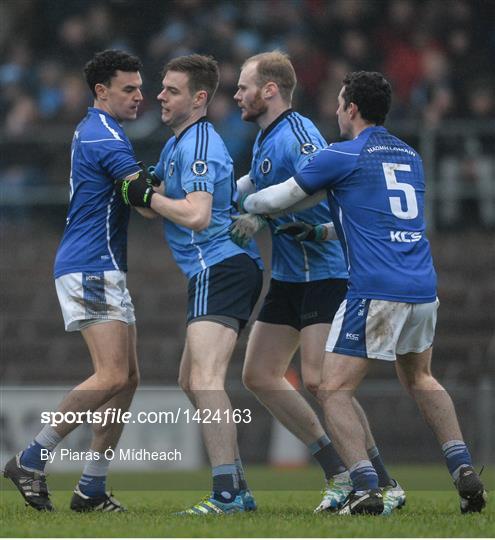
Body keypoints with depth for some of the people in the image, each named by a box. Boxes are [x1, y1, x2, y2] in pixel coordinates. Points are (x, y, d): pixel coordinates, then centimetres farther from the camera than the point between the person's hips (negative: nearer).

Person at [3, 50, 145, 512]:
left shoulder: (94, 131, 19)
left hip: (102, 271, 11)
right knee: (112, 375, -17)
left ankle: (92, 487, 6)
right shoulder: (105, 136, -13)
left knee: (127, 377, 7)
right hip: (90, 269, -11)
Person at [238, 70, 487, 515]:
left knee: (333, 391, -1)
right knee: (420, 378, 28)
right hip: (423, 289, 7)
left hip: (376, 292, -7)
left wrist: (245, 205, 27)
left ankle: (366, 490, -14)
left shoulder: (342, 156, -3)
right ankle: (464, 470, 14)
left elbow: (277, 199, 5)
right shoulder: (411, 157, 19)